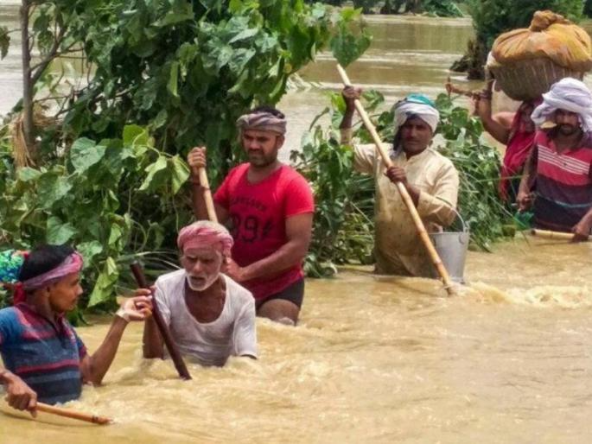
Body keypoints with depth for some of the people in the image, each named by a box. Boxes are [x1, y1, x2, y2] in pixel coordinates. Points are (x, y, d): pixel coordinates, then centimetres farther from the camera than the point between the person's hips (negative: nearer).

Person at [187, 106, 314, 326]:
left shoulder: (293, 186, -15)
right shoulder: (235, 176, 6)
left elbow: (299, 246, -22)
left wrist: (245, 272, -27)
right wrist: (198, 180, -6)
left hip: (280, 289, -7)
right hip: (237, 286, 7)